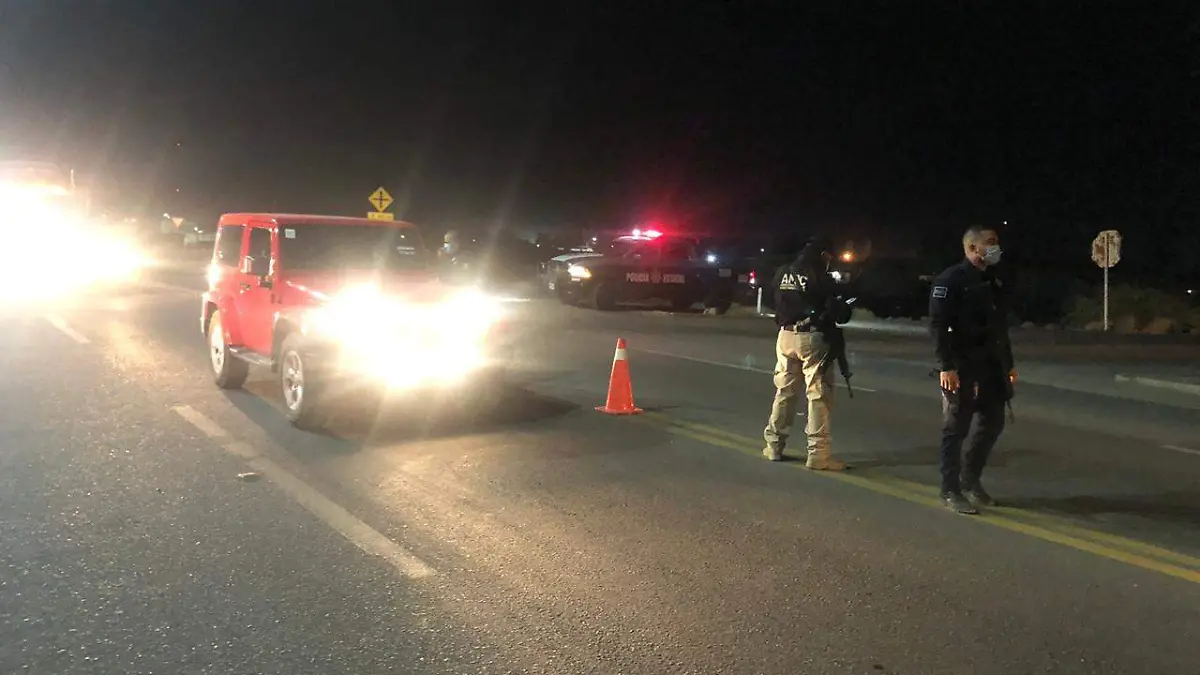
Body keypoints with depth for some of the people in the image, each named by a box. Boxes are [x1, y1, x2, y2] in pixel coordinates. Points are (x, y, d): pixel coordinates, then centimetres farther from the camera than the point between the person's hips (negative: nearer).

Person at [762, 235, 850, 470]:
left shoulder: (782, 273, 6)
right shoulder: (819, 276, -12)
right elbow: (834, 310, -12)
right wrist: (845, 311, 9)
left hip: (786, 336, 6)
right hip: (812, 338, -6)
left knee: (784, 391, 15)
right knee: (819, 395, -1)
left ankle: (774, 445, 21)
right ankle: (818, 453, -1)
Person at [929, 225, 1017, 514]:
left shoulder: (993, 282, 15)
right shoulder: (950, 280, -11)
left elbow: (1000, 327, 20)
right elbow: (938, 326, -18)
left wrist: (1008, 363, 18)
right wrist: (946, 366, -24)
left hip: (990, 369, 8)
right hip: (961, 370, -8)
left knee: (992, 423, 13)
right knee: (956, 430, -1)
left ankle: (970, 480, 28)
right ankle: (950, 491, 7)